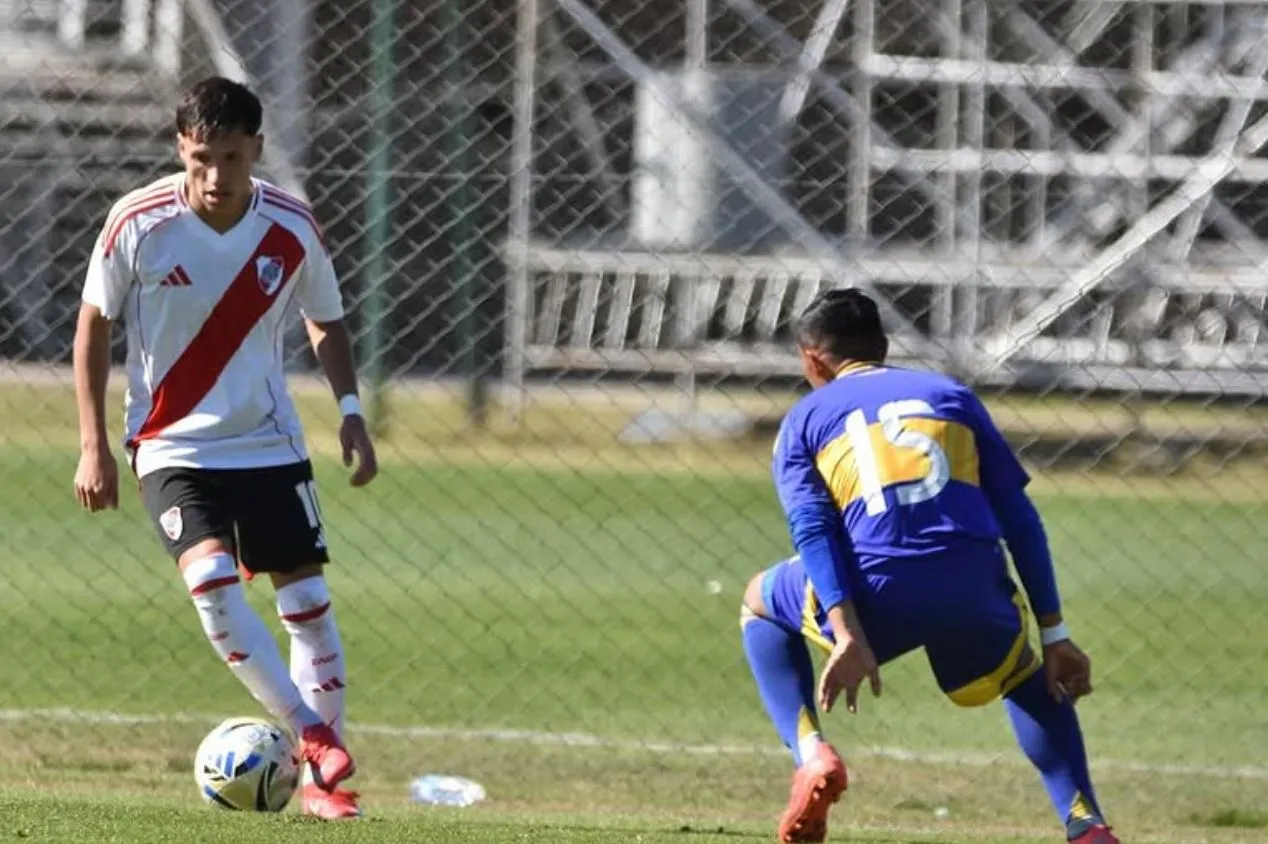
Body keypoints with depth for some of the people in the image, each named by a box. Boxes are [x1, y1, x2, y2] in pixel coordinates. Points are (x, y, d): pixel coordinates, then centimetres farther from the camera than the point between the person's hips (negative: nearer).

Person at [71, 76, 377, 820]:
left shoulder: (292, 228, -9)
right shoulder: (138, 225, -15)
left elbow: (327, 323, 9)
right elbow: (93, 327, -2)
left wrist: (351, 412, -3)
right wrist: (94, 446, -5)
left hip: (271, 443, 2)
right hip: (173, 445, -2)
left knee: (308, 598, 0)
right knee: (212, 578, -24)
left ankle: (321, 775, 13)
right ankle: (313, 732, -15)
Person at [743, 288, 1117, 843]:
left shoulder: (805, 419, 20)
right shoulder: (952, 395, 26)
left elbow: (812, 529, 0)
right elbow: (1019, 518, 18)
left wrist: (847, 636, -11)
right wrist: (1054, 634, 18)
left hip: (878, 589, -2)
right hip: (974, 587, 2)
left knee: (761, 605, 31)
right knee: (1028, 679, 34)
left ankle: (810, 753, 8)